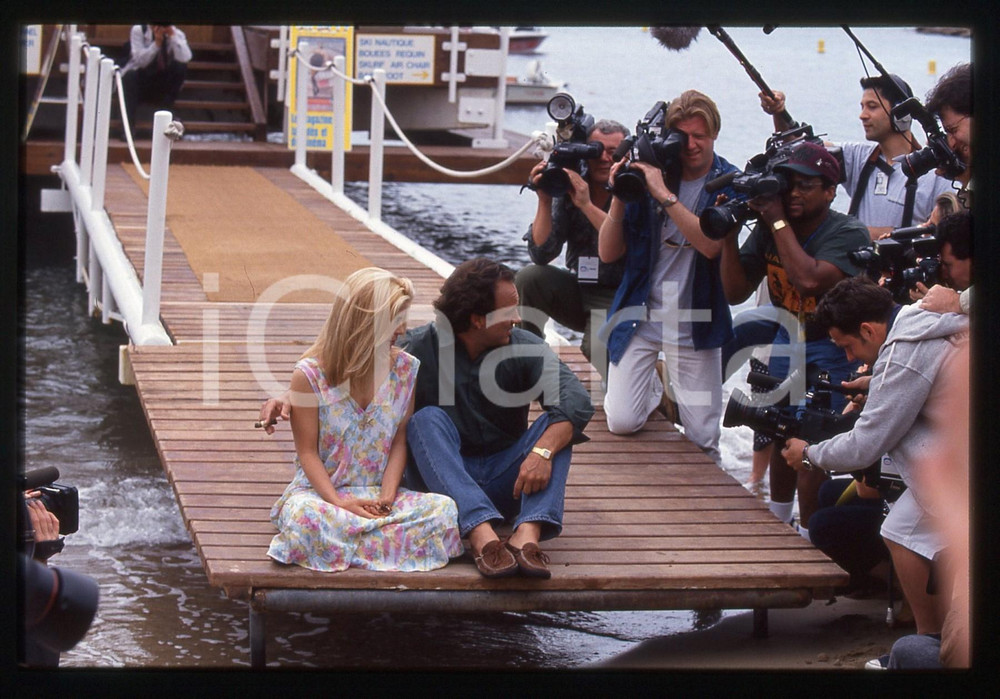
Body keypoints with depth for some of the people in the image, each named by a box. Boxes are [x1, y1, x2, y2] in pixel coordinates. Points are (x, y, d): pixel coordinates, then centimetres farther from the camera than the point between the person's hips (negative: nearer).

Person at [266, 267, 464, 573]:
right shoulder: (310, 373, -8)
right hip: (321, 489, -4)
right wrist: (339, 503, -20)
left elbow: (399, 441, 5)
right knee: (303, 513, -41)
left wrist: (387, 495, -12)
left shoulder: (405, 369, 4)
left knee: (444, 508, -26)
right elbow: (308, 452, -7)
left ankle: (338, 546, -22)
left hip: (380, 493, 4)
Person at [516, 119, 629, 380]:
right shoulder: (567, 188, -1)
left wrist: (587, 204, -31)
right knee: (529, 277, -20)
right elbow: (541, 253, -7)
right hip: (578, 292, 5)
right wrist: (544, 201, -20)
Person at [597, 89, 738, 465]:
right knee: (622, 422, -7)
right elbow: (608, 253, 1)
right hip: (641, 315, 1)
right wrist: (619, 197, -14)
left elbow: (710, 244, -22)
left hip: (695, 322, -1)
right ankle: (655, 383, 23)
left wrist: (665, 194, -26)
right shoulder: (647, 173, 1)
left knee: (703, 438, -6)